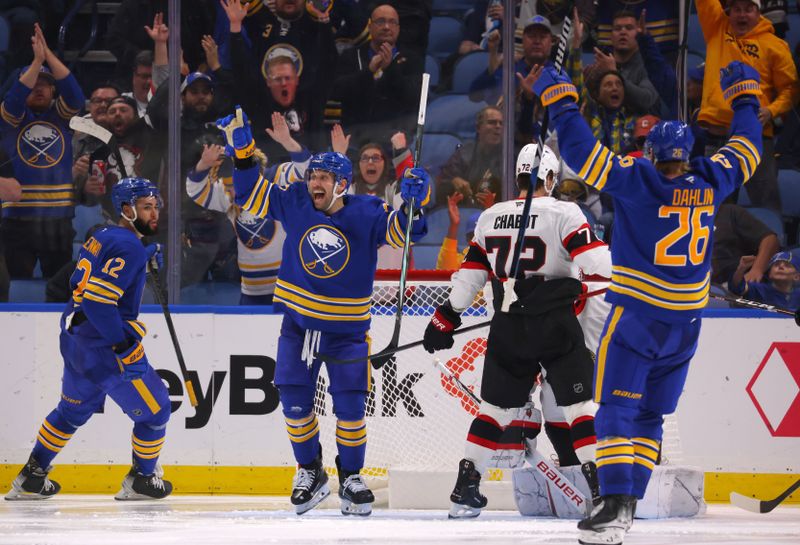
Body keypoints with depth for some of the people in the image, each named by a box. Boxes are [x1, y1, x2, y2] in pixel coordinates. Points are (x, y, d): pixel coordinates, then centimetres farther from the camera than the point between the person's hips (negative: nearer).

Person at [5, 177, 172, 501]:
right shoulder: (128, 248, -18)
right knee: (154, 410, 4)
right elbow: (97, 300, -26)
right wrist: (126, 345, -22)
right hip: (103, 349, -10)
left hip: (76, 339, 10)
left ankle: (31, 479, 31)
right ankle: (141, 481, 17)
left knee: (72, 410, 26)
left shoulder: (102, 238, 11)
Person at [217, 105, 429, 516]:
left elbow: (401, 231, -17)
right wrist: (242, 151, -5)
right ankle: (309, 472, 18)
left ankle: (350, 477, 15)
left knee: (350, 404, -2)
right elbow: (252, 196, 3)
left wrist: (413, 203, -35)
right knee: (294, 400, 1)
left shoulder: (366, 214, -13)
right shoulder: (294, 204, -6)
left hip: (347, 329, -2)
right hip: (298, 323, 2)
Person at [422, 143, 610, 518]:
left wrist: (446, 317, 22)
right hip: (556, 325, -4)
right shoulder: (563, 213, -6)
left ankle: (465, 487, 14)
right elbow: (597, 262, -14)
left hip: (508, 328, 4)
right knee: (579, 402, 1)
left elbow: (470, 273, 13)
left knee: (496, 405, 15)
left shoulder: (490, 218, 8)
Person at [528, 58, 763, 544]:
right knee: (649, 416, 12)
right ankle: (627, 505, 9)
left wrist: (560, 99, -5)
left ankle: (615, 503, -20)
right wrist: (745, 97, 34)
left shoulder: (637, 180, -11)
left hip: (637, 316, -5)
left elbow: (582, 152, -15)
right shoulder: (710, 182, 2)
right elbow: (748, 150, 20)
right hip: (686, 322, 5)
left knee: (617, 410, -5)